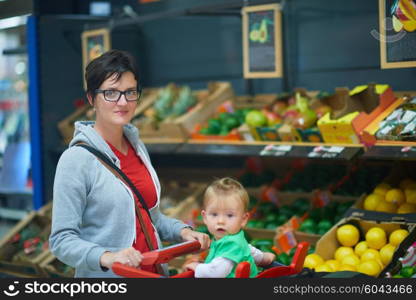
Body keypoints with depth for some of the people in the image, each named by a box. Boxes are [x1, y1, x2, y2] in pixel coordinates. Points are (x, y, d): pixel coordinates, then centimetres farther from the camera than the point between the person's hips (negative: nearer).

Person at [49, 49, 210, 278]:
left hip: (154, 270, 6)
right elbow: (62, 240, -19)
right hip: (105, 277, -6)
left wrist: (182, 231, 0)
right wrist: (107, 257, -33)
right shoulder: (76, 159, -16)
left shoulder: (137, 147, 4)